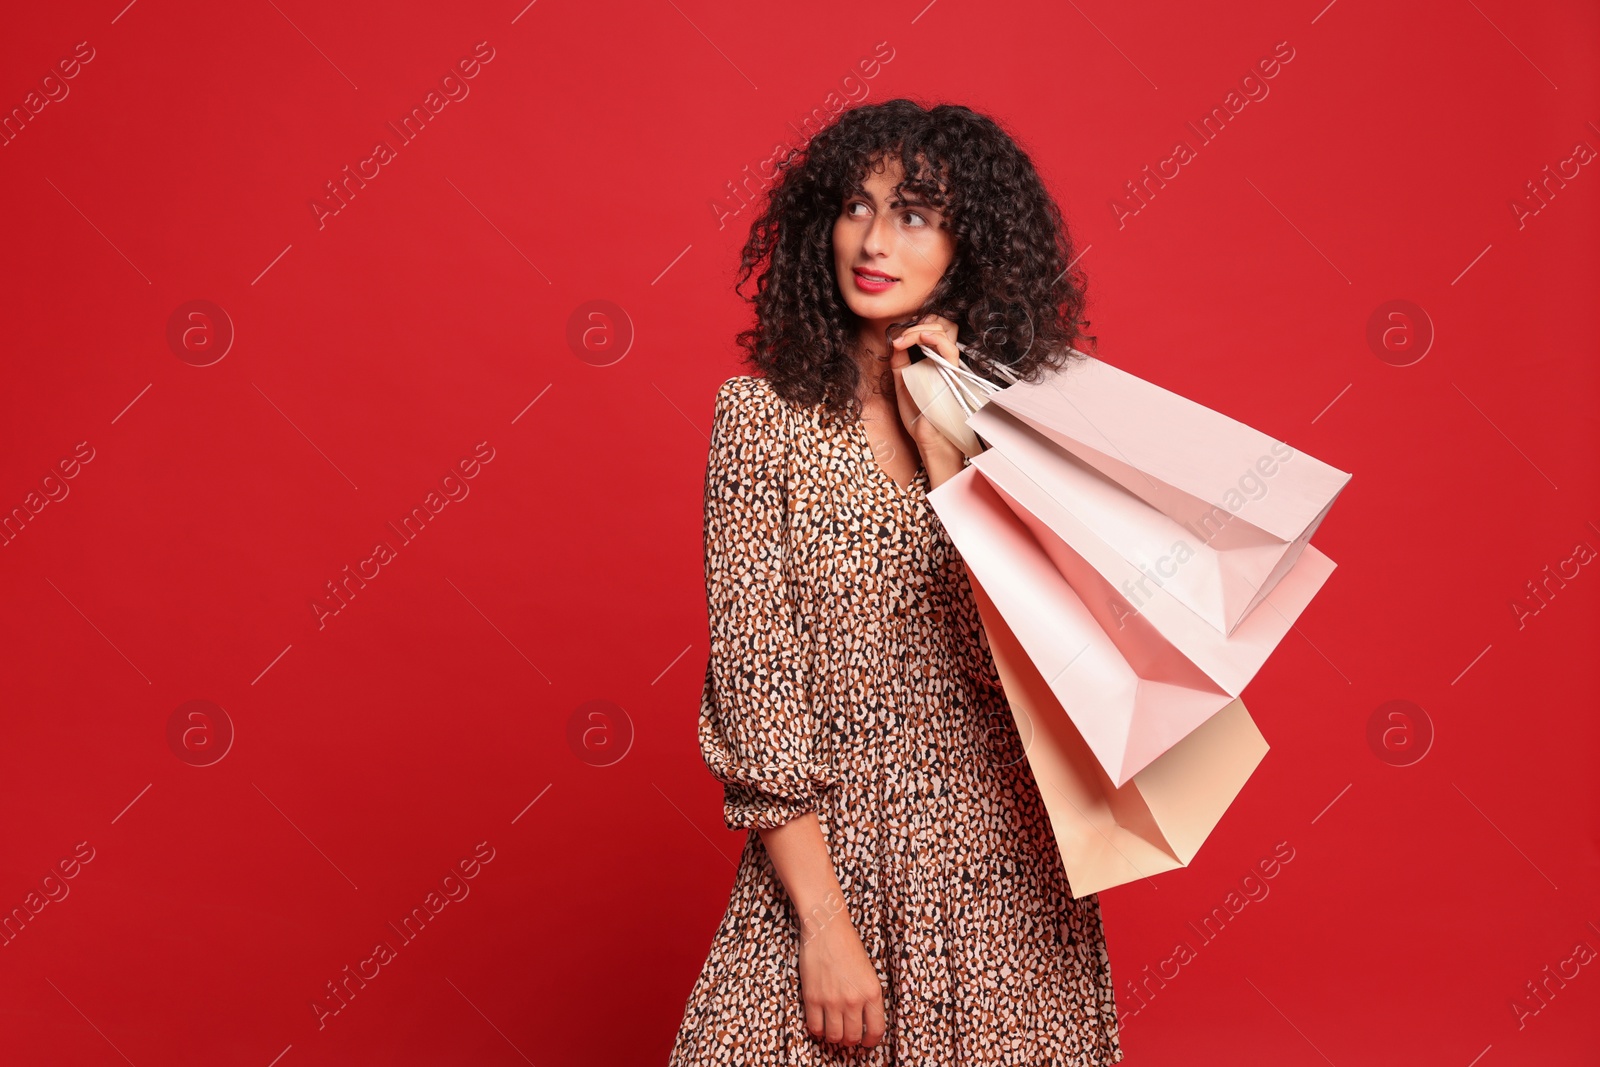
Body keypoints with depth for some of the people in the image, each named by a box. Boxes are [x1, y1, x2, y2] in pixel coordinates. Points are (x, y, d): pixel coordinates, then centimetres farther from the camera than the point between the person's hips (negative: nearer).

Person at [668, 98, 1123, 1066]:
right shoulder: (763, 416, -5)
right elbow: (752, 672, -9)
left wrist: (941, 446, -15)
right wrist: (826, 924, -12)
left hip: (1004, 876, 2)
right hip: (821, 858, -1)